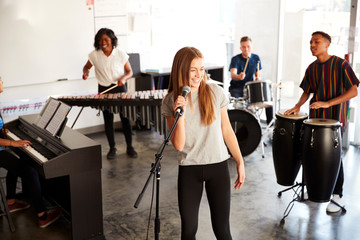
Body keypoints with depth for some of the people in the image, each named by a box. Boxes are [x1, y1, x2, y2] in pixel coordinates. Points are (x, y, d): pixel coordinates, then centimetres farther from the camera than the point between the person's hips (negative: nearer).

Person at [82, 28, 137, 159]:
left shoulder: (121, 54, -5)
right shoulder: (94, 55, -3)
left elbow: (129, 71, 2)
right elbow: (86, 66, 12)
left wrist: (123, 78, -19)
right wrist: (86, 72, -11)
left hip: (119, 88, -1)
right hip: (103, 90, 1)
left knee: (125, 117, -1)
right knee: (108, 120, 7)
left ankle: (129, 147, 11)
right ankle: (112, 148, 19)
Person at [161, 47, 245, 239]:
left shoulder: (215, 92, -4)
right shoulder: (170, 101, -5)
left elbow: (227, 130, 5)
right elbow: (178, 144, -10)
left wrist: (240, 162, 5)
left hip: (218, 167, 0)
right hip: (189, 170, 0)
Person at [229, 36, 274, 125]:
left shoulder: (256, 58, 4)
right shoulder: (235, 59, -12)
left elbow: (258, 74, 12)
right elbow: (233, 75, -27)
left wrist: (258, 78, -13)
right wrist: (238, 76, -51)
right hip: (236, 88, -4)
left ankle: (270, 123, 2)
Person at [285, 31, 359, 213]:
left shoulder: (340, 65, -12)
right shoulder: (312, 68, 6)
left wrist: (327, 103, -24)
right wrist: (298, 106, -5)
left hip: (335, 118, -5)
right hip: (316, 117, 6)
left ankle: (338, 196, 11)